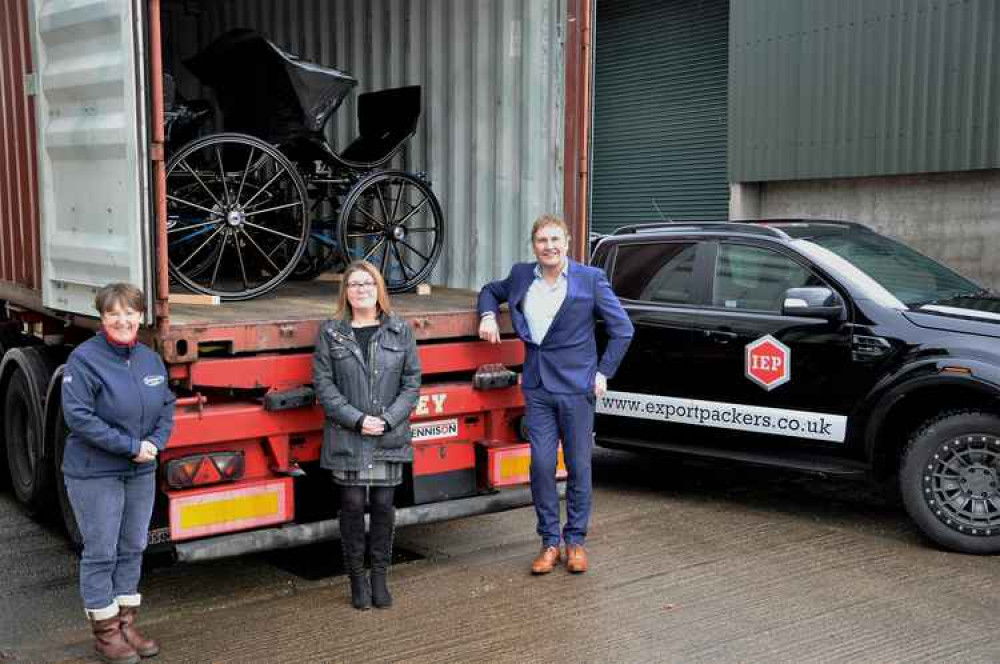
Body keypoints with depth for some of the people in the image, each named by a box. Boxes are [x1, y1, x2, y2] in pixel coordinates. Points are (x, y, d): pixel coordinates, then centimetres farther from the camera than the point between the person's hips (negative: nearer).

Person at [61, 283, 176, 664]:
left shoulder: (150, 358, 5)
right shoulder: (84, 359, -14)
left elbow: (167, 406, 10)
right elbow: (78, 416, -19)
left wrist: (155, 443, -9)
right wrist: (130, 446, -20)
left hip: (141, 472, 6)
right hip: (95, 473, -6)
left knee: (133, 548, 13)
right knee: (100, 553, 3)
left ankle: (126, 623, 26)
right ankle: (105, 632, 16)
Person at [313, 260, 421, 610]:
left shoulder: (400, 330, 5)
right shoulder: (330, 332, 2)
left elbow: (412, 381, 3)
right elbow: (323, 383, -3)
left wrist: (387, 419, -10)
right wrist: (357, 420, -13)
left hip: (389, 436, 1)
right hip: (346, 437, -1)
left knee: (383, 505, 5)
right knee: (353, 505, 2)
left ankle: (380, 577, 20)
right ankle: (357, 577, 18)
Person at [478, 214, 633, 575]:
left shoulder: (590, 279, -4)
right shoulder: (521, 275, 6)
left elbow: (622, 329, 0)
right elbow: (491, 291, 26)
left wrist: (603, 372, -4)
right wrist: (488, 315, 5)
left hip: (577, 387, -2)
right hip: (537, 386, 3)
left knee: (579, 467, 6)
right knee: (541, 465, 1)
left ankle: (575, 540, 21)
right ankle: (549, 541, 15)